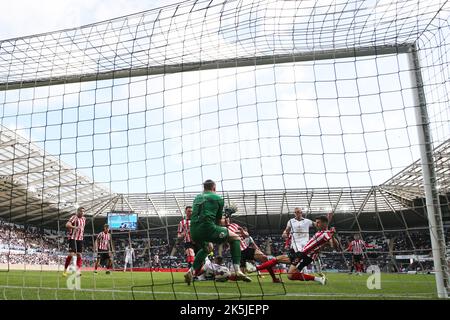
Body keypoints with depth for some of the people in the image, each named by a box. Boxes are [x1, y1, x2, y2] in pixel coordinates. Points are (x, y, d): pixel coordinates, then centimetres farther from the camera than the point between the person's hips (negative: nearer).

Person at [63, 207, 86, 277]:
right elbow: (67, 225, -24)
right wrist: (75, 227, -39)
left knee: (79, 254, 2)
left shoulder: (84, 219, 15)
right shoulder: (74, 217, -8)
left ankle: (78, 270, 4)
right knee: (71, 254, -10)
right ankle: (65, 270, 2)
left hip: (80, 239, 6)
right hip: (73, 238, -6)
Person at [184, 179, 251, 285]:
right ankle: (237, 270, -2)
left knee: (205, 249, 37)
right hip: (207, 227, -6)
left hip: (193, 231, 6)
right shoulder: (218, 198, 11)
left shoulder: (197, 198, 24)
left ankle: (191, 271, 21)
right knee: (235, 237, 12)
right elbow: (218, 219, 16)